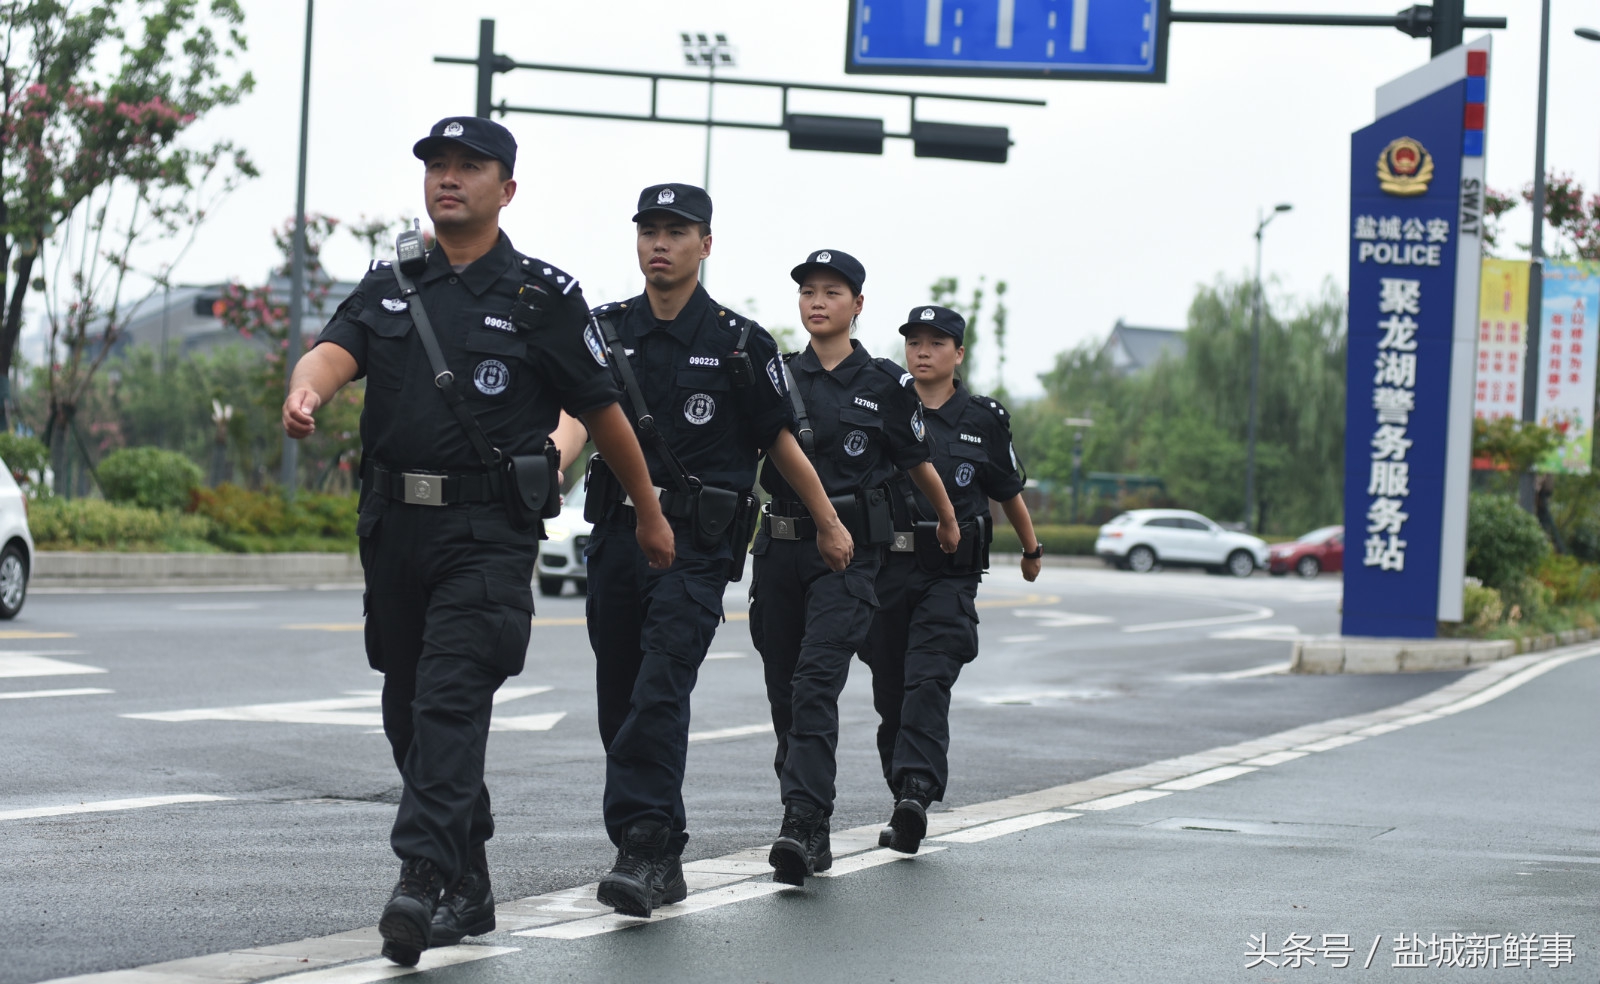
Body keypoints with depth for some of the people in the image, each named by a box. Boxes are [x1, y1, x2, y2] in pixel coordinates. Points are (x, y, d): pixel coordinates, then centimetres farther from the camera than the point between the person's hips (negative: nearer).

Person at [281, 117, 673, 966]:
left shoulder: (543, 297, 2)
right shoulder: (387, 288, 13)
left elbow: (601, 412, 8)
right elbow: (335, 352, -7)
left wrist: (650, 514, 15)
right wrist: (305, 390, -31)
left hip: (488, 532, -5)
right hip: (394, 527, 5)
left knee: (450, 703, -17)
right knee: (409, 713, 9)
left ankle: (422, 881, -25)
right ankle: (468, 889, 22)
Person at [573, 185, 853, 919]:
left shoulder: (740, 345, 0)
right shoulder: (606, 331, 7)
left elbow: (780, 441, 9)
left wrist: (831, 525, 16)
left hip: (696, 544, -4)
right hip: (617, 531, 4)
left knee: (660, 692, -17)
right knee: (620, 701, 7)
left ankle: (646, 851, -21)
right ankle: (659, 861, 17)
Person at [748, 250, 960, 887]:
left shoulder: (883, 385, 3)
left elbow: (917, 462, 15)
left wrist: (948, 521, 26)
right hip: (780, 546, 4)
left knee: (816, 684, -18)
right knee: (785, 692, 6)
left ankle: (802, 825, -25)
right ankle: (811, 836, 16)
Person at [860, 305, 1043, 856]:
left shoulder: (983, 421, 6)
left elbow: (1009, 492, 20)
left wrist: (1032, 549, 31)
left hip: (950, 574, -2)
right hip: (887, 567, 2)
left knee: (928, 681, -18)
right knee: (890, 691, 5)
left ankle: (916, 792, -29)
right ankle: (905, 805, 16)